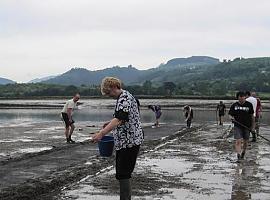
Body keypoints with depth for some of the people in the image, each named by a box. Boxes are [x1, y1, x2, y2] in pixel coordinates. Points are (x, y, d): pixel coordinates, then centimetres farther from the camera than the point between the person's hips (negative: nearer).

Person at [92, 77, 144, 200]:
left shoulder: (124, 99, -17)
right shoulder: (122, 97, 16)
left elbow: (118, 120, -31)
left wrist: (101, 133, -41)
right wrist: (110, 123, 17)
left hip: (129, 142, -10)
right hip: (125, 141, 10)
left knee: (123, 174, -9)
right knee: (122, 172, 15)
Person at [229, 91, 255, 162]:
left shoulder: (249, 105, 2)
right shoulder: (234, 105, 1)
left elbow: (252, 116, 8)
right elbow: (230, 115, 7)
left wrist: (253, 126, 7)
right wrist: (232, 118, -17)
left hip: (247, 126, 1)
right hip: (237, 126, -1)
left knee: (245, 141, 11)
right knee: (238, 141, -13)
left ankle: (243, 153, 34)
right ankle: (238, 156, -14)